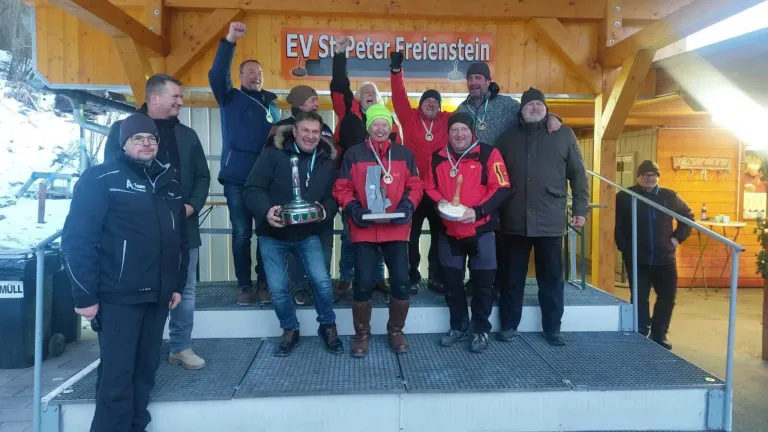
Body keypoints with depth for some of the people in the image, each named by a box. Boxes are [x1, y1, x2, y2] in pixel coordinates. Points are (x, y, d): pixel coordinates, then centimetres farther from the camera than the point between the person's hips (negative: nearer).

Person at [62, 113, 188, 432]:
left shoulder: (169, 182, 13)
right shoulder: (101, 179, -6)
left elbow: (180, 238, 16)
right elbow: (77, 238, -11)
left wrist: (178, 284, 13)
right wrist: (84, 295, -13)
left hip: (158, 296, 6)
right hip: (118, 296, -6)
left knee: (145, 370, 13)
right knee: (117, 375, -1)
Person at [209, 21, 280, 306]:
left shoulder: (272, 105, 17)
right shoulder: (230, 98, 8)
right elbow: (216, 75, -12)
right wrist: (229, 41, -22)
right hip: (237, 178, -2)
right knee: (241, 233, 0)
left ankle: (263, 283, 13)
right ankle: (244, 285, 10)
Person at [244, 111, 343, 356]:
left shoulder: (327, 161, 2)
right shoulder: (273, 155, -9)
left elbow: (334, 196, 2)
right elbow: (253, 188, -13)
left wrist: (325, 210, -21)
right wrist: (266, 211, -31)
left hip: (308, 234, 1)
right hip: (273, 235, -1)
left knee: (322, 281, -10)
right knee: (278, 288, 3)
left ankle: (328, 327, 16)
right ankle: (290, 331, 28)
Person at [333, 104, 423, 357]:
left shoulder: (404, 154, 9)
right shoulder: (354, 154, 4)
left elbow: (415, 186, 9)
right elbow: (342, 188, 2)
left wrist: (408, 205, -10)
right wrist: (353, 208, -15)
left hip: (397, 229, 2)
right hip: (364, 229, -1)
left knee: (401, 280, -2)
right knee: (364, 282, -5)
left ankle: (396, 331, 21)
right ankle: (362, 334, 17)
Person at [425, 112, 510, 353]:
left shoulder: (488, 154, -5)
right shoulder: (438, 158, 6)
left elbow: (501, 188, -11)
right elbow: (429, 188, 12)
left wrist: (478, 211, -21)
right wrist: (439, 202, -10)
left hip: (481, 230, -3)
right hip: (449, 230, 4)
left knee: (483, 281, 4)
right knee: (451, 281, 11)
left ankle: (480, 330, 20)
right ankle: (458, 327, 28)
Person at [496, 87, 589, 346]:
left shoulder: (564, 135, 9)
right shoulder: (508, 138, 12)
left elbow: (578, 174, 7)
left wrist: (580, 209, 1)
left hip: (550, 220, -1)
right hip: (514, 220, 1)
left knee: (551, 277, 8)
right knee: (513, 276, 8)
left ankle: (552, 328, 20)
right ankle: (509, 325, 19)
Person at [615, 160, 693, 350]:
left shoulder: (670, 196, 5)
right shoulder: (625, 197, -4)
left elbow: (688, 215, 17)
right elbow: (617, 225, -4)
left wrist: (678, 237, 7)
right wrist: (624, 247, -10)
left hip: (664, 257, 3)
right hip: (637, 258, -3)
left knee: (668, 296, 7)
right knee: (640, 298, 4)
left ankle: (659, 335, 23)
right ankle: (641, 335, 16)